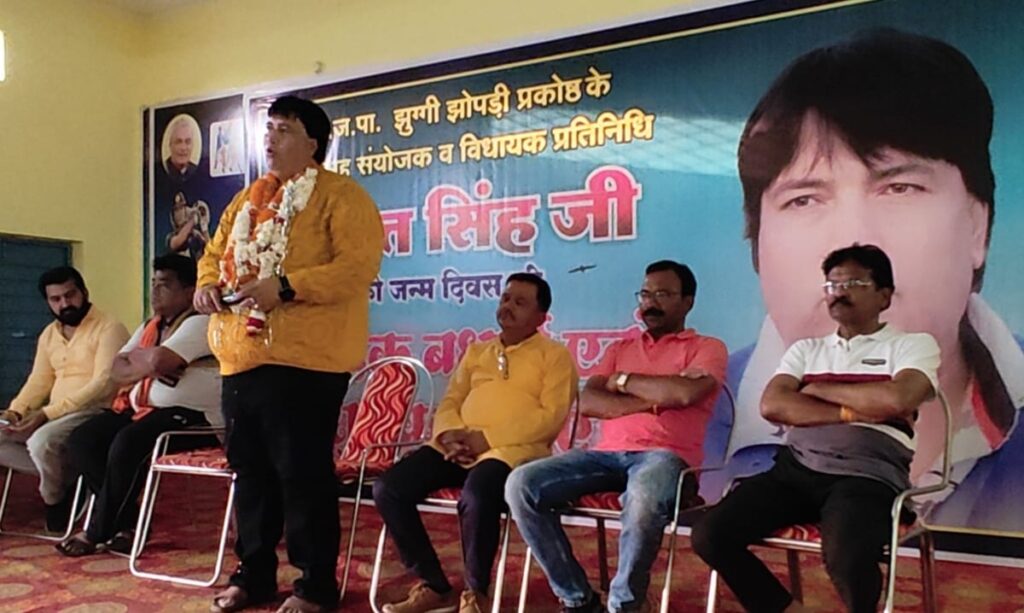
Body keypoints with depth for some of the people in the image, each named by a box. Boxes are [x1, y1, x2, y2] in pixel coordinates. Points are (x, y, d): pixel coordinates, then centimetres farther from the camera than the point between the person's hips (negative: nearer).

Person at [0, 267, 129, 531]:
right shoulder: (49, 334, 17)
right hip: (52, 415, 9)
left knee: (41, 441, -33)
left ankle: (56, 499, -3)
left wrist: (47, 413, -23)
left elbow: (104, 384, -18)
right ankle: (67, 477, -4)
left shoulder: (109, 329, -9)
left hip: (96, 413, -8)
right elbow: (38, 381, 18)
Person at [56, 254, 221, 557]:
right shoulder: (150, 326, 19)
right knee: (80, 440, -7)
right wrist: (147, 367, -9)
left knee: (127, 443, -31)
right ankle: (127, 521, -7)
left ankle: (97, 532, -11)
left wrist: (136, 357, -1)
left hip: (189, 415, -9)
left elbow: (159, 360, -24)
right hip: (140, 408, 10)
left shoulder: (199, 323, -10)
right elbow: (117, 370, 13)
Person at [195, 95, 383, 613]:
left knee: (302, 471, -2)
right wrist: (207, 284, 4)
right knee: (249, 468, 14)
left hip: (302, 358, -8)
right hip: (240, 356, 8)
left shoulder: (341, 196, -5)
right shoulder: (248, 199, 20)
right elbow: (215, 252, 27)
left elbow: (357, 266, -17)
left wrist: (286, 287, -24)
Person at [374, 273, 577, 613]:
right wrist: (450, 435, -5)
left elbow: (551, 417, -7)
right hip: (458, 447, 6)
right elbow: (449, 403, 20)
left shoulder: (555, 355, 7)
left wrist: (485, 438, -14)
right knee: (388, 489, -14)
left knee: (475, 496, -37)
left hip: (513, 449, -6)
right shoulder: (476, 352, 26)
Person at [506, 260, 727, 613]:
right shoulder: (620, 349, 25)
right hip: (608, 453, 5)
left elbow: (685, 392, -12)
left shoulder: (707, 347, 12)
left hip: (664, 455, -5)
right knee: (521, 484, -19)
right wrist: (650, 401, -5)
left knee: (644, 498, -42)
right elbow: (587, 403, 8)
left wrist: (624, 381, 3)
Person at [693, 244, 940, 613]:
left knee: (846, 559, -35)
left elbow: (896, 399, -11)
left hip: (866, 476, -3)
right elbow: (772, 406, 3)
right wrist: (853, 412, -6)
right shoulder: (806, 349, 21)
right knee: (710, 535, -17)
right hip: (796, 468, 4)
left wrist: (818, 389, 2)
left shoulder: (914, 344, 11)